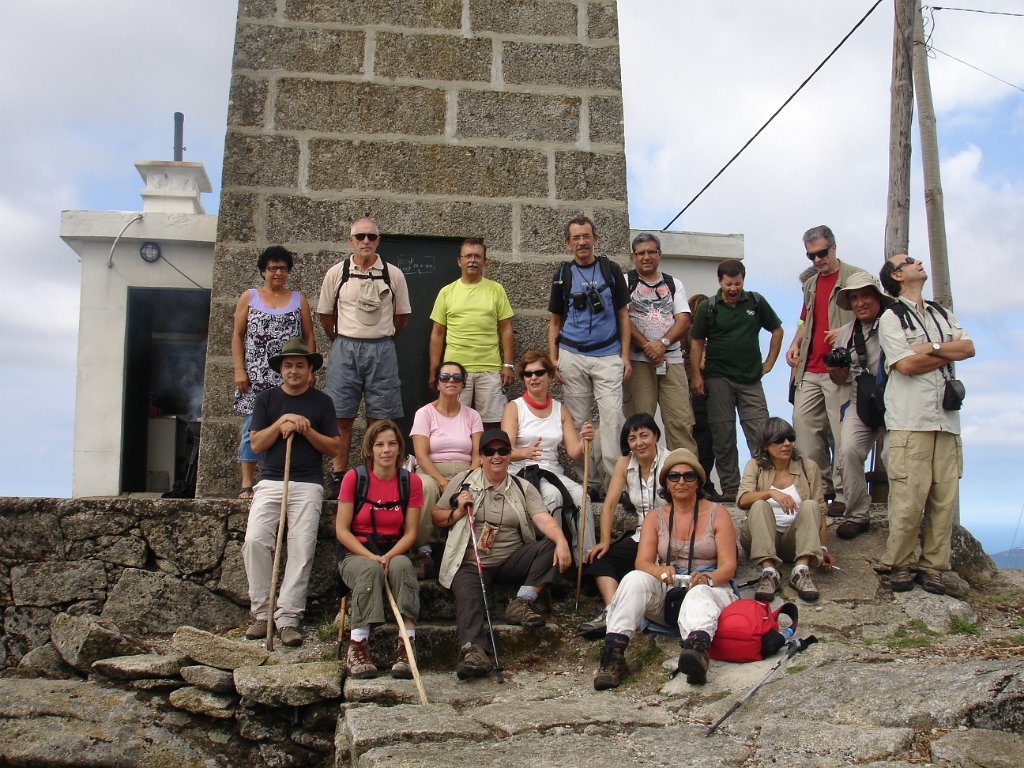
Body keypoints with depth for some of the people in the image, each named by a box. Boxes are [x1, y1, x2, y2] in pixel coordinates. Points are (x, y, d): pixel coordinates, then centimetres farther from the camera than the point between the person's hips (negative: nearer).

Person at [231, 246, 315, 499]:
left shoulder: (299, 300, 13)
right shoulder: (249, 297, 11)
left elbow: (309, 338, 11)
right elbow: (237, 336, 7)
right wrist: (239, 370, -4)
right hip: (255, 376, -1)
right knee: (253, 427, -3)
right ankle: (247, 483, 2)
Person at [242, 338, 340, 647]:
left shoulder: (321, 402, 13)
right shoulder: (266, 399, 14)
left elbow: (334, 448, 8)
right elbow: (256, 444, 6)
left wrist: (306, 429, -7)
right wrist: (281, 422, -7)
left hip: (308, 485, -1)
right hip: (271, 482, 1)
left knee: (302, 547, -16)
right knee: (255, 540, -19)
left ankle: (288, 618, -13)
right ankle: (261, 613, -9)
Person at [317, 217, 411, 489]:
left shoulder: (393, 275, 4)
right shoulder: (336, 273, 3)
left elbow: (402, 316, 12)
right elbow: (325, 314, 11)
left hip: (382, 349, 0)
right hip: (344, 348, 0)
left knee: (380, 418, 2)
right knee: (341, 416, 0)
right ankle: (339, 475, 8)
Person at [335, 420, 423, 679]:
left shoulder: (411, 482, 4)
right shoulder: (354, 478, -2)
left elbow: (410, 532, 2)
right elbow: (342, 530, -5)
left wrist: (389, 556, -18)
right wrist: (370, 556, -19)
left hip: (394, 553, 1)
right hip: (356, 554, -1)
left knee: (402, 566, -34)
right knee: (370, 569, -36)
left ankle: (406, 648, -37)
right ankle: (357, 647, -32)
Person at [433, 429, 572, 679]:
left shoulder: (523, 488, 14)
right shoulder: (463, 481, 12)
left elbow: (544, 519, -3)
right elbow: (436, 518, 14)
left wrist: (561, 541, -23)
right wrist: (458, 511, -7)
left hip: (511, 561, 2)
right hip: (470, 563, -2)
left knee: (551, 547, -21)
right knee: (468, 598, -31)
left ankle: (521, 603, -24)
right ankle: (473, 651, -52)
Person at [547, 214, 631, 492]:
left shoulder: (611, 270, 7)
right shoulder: (562, 274, 9)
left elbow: (623, 315, 8)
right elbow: (555, 321, 12)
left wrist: (625, 355, 0)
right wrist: (553, 359, 3)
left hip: (608, 356, -1)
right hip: (572, 356, 1)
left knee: (612, 417, -11)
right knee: (578, 422, 3)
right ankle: (589, 480, 10)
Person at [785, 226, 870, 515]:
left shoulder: (856, 277, -1)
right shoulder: (810, 284, 21)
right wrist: (796, 344, 14)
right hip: (809, 370, 7)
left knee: (842, 434, -7)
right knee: (803, 425, 3)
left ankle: (842, 494, 0)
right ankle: (820, 487, 13)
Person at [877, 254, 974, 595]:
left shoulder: (943, 315, 23)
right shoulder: (891, 318, 4)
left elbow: (968, 348, 7)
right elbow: (906, 365, -8)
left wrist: (930, 348, -6)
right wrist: (948, 353, 3)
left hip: (946, 418, 5)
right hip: (910, 421, -5)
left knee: (945, 495, 0)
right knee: (909, 497, -10)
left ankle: (933, 565, 8)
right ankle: (900, 564, 2)